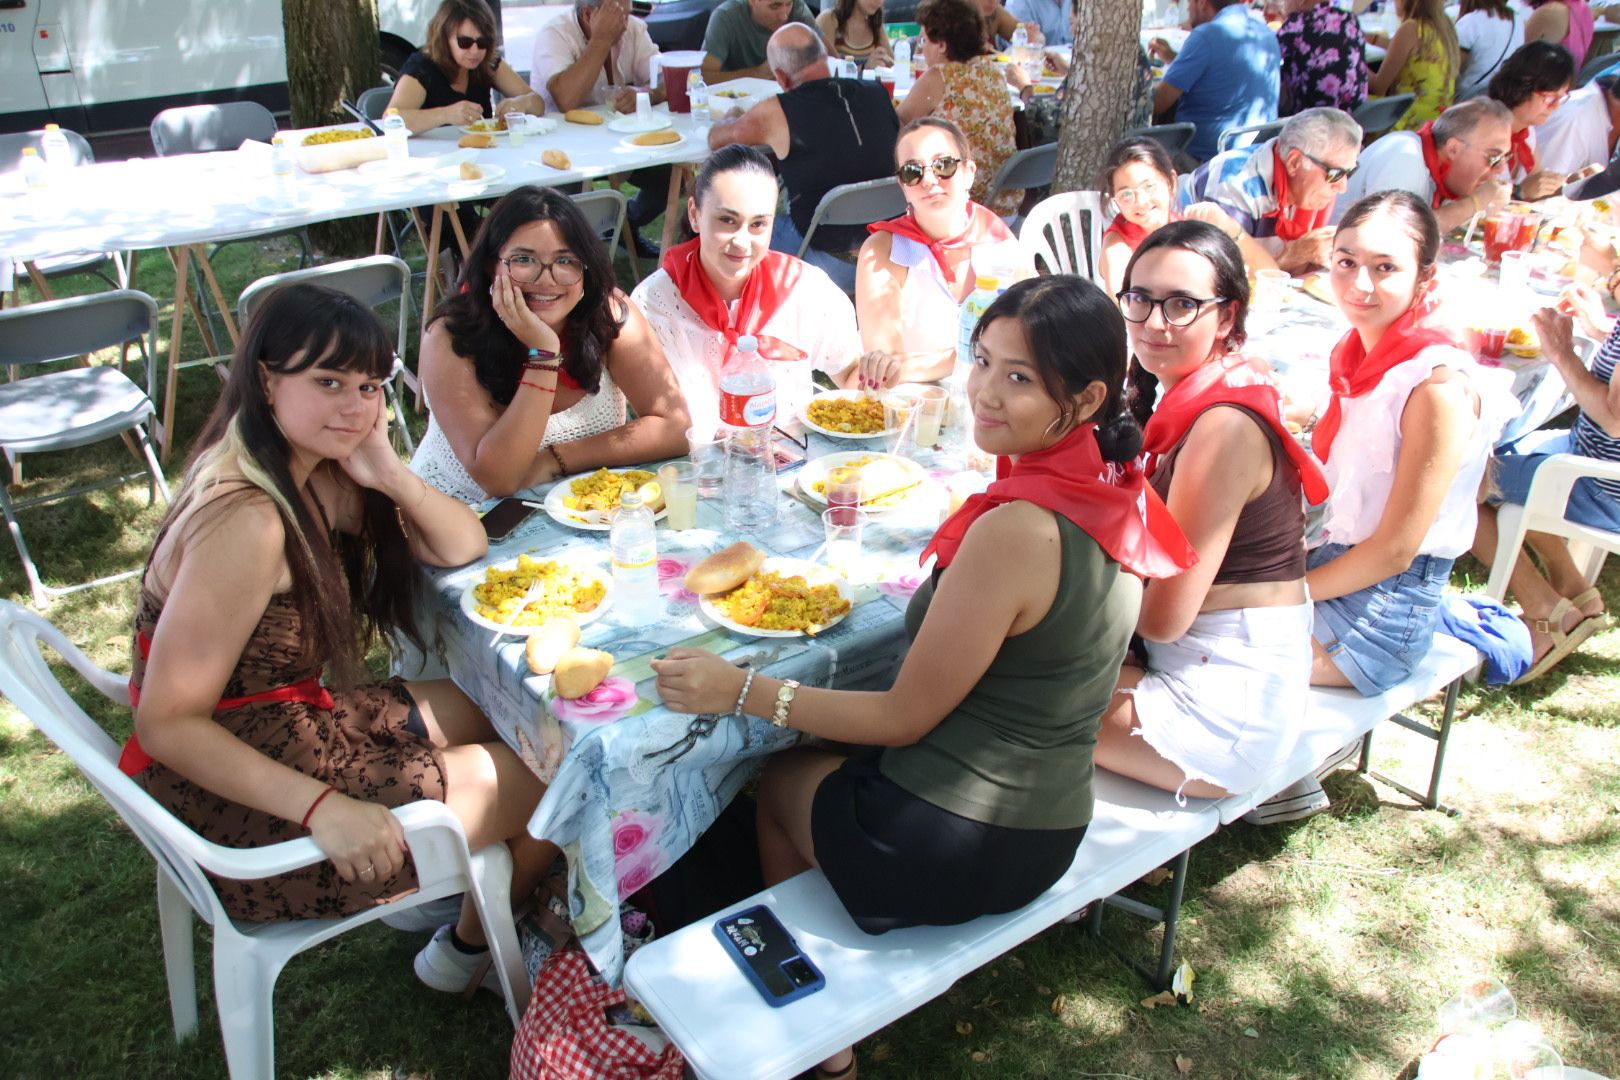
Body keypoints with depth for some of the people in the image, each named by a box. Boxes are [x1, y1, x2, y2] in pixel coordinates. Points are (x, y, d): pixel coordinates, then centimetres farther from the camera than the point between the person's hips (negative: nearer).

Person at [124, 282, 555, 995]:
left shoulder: (321, 472, -1)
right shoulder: (245, 520, -29)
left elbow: (464, 548, 2)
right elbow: (169, 723, -28)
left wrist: (391, 477, -16)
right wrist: (322, 808, -35)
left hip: (301, 722, 9)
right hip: (239, 804, -9)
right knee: (550, 782, 3)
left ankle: (445, 887, 31)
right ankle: (469, 948, 30)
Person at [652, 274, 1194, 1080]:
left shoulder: (1015, 531, -28)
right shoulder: (1117, 495, -3)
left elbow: (904, 718, -19)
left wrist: (740, 690, -13)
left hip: (953, 847, -8)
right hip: (1050, 831, 8)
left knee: (777, 780, 23)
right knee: (815, 759, 30)